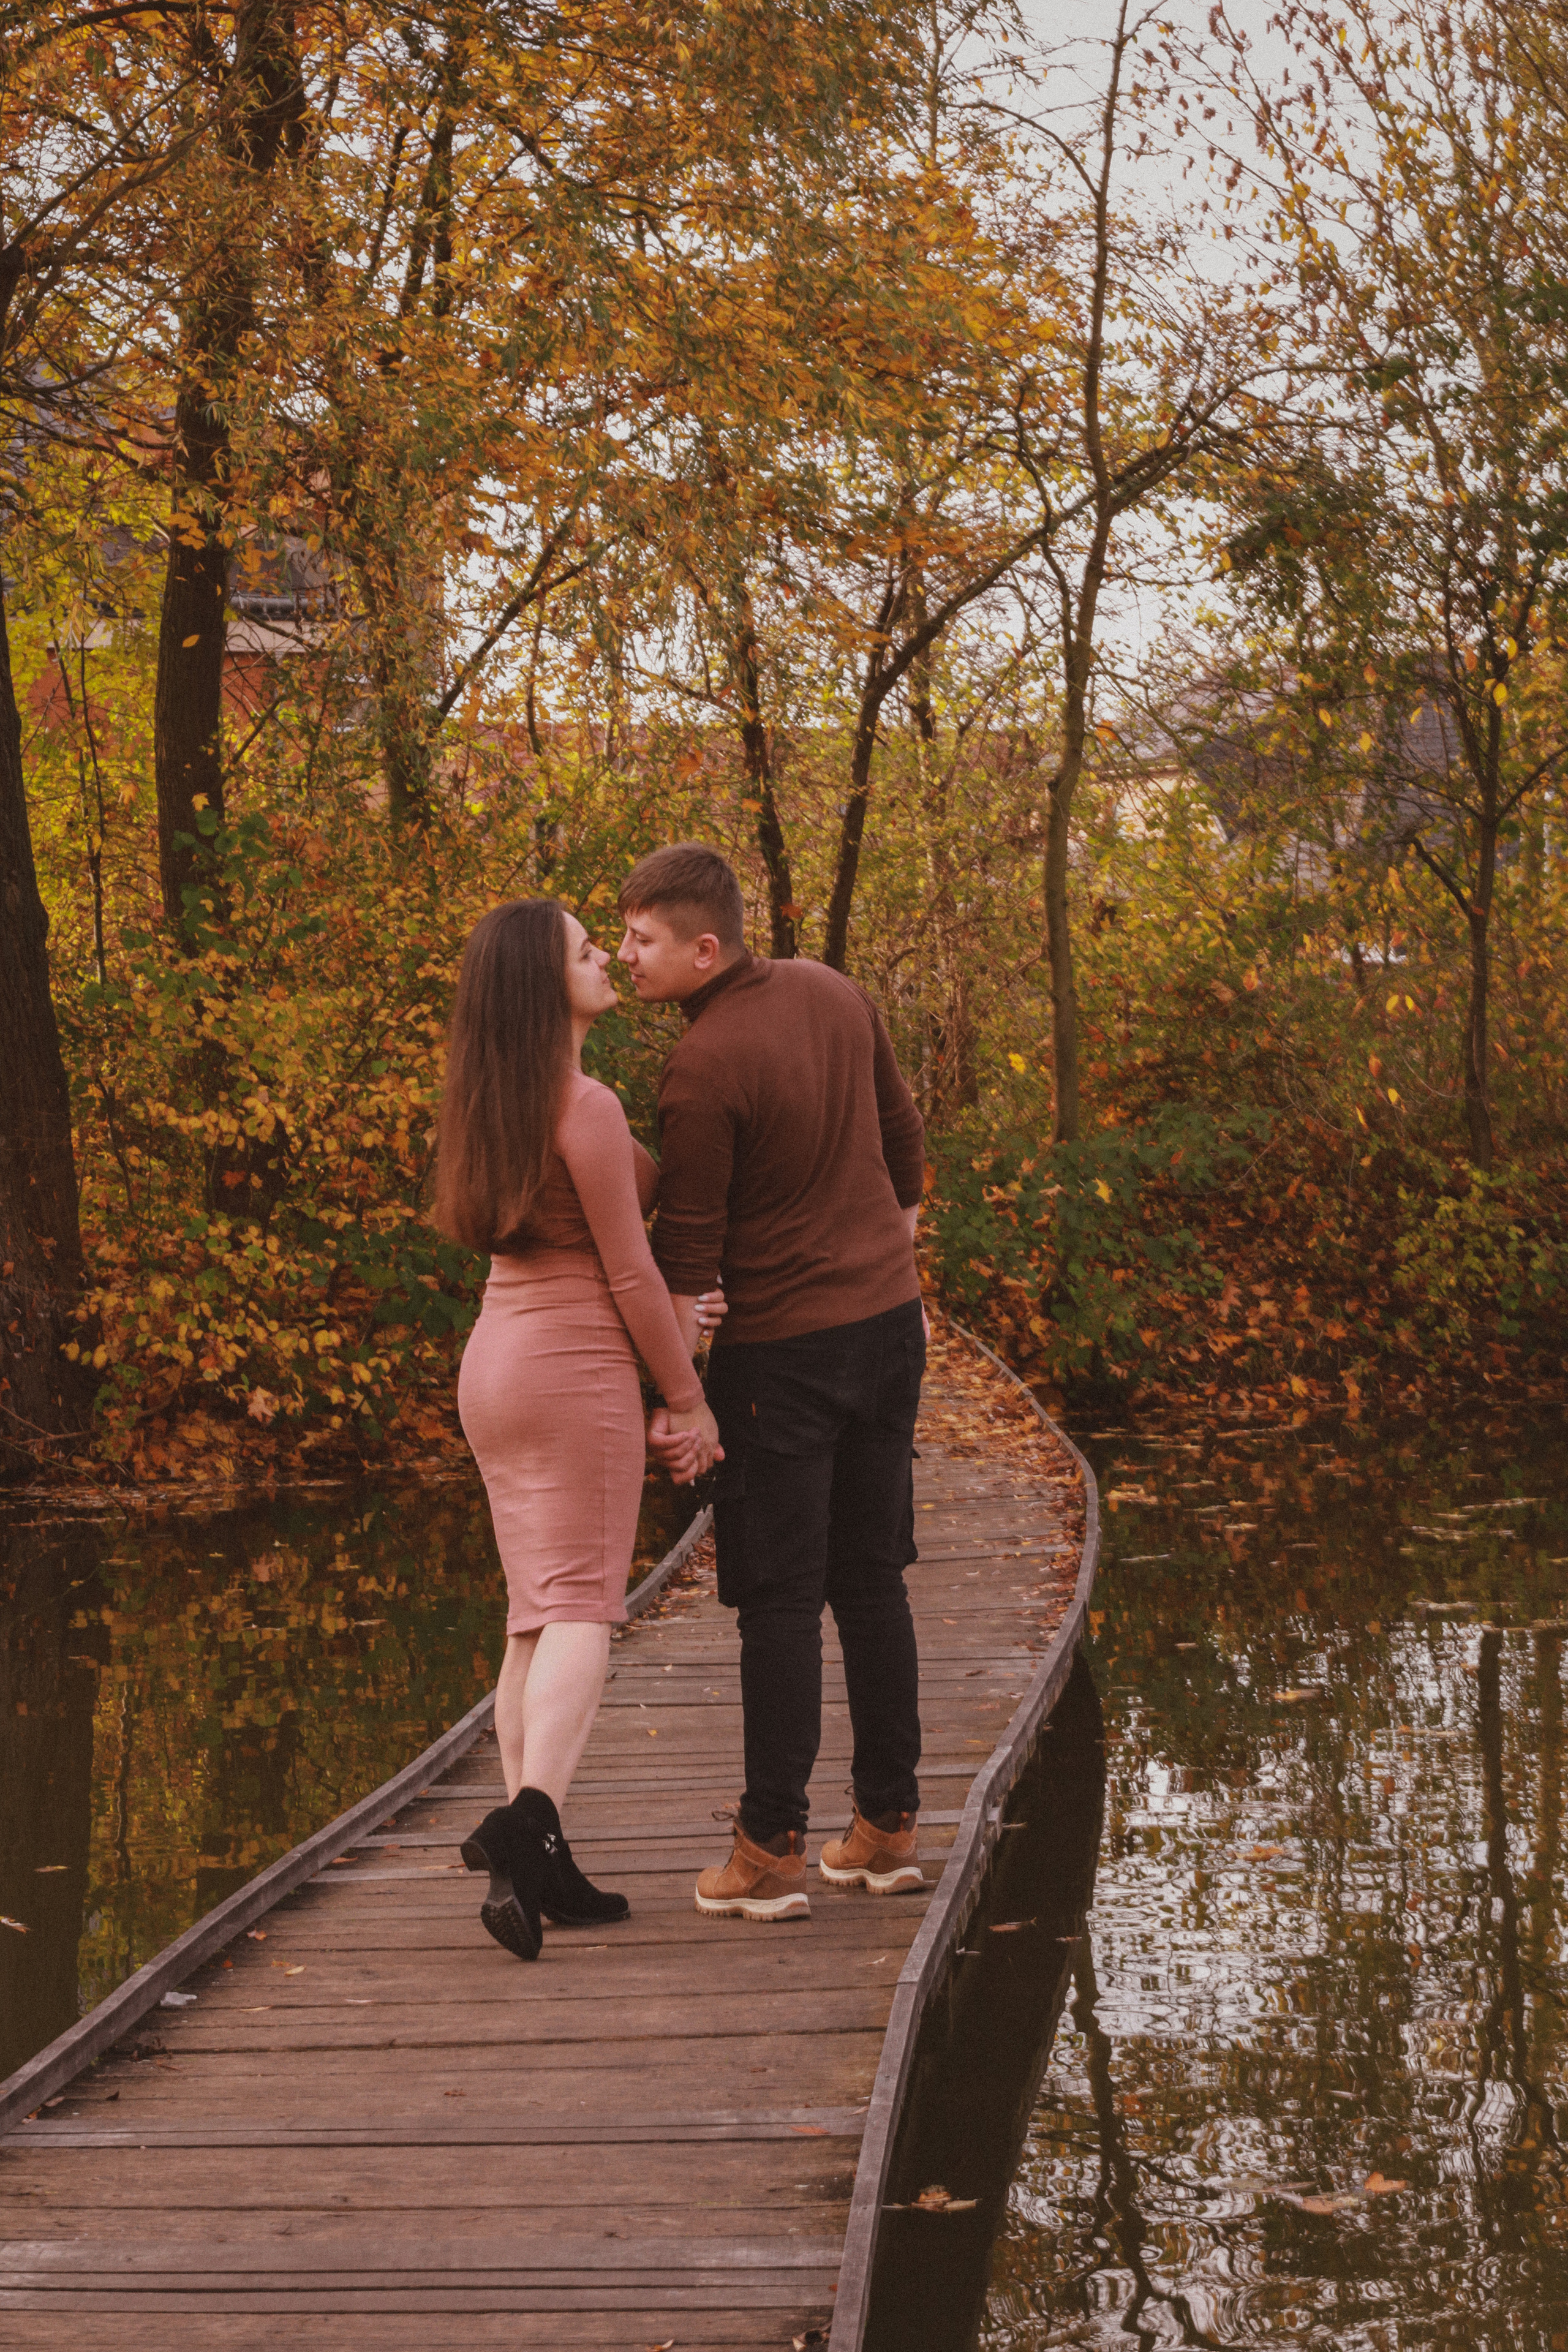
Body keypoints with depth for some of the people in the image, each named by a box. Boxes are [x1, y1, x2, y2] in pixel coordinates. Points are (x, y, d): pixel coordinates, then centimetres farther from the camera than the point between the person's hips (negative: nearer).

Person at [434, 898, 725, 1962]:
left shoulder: (497, 1103, 11)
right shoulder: (587, 1106, -16)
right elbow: (629, 1272, -13)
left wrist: (668, 1311, 0)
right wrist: (690, 1399, -3)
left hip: (497, 1363, 8)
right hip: (578, 1368, -8)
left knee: (537, 1616, 9)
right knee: (582, 1611, -9)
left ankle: (538, 1868, 6)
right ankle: (529, 1816, -29)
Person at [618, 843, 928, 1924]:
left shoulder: (702, 1072, -18)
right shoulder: (831, 992, 4)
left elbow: (689, 1251, -16)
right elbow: (907, 1148, 14)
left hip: (783, 1348, -7)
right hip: (887, 1321, 7)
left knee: (780, 1600, -1)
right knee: (872, 1580, 13)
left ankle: (772, 1849, 3)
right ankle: (889, 1824, 17)